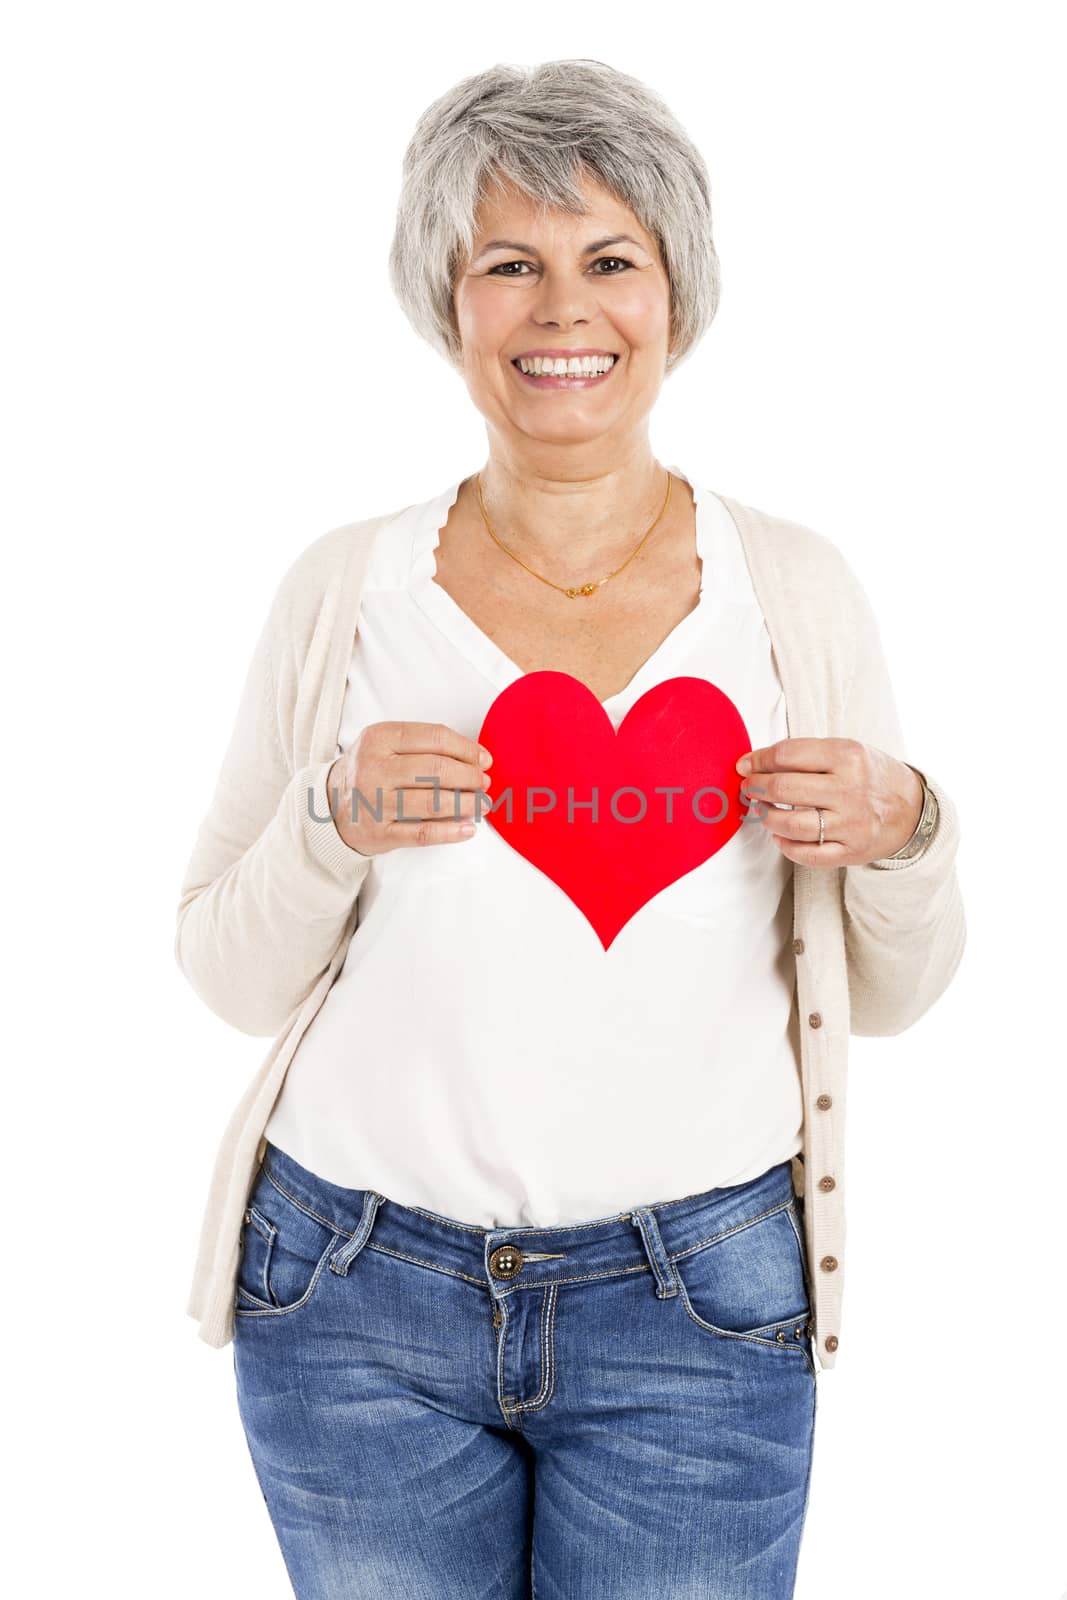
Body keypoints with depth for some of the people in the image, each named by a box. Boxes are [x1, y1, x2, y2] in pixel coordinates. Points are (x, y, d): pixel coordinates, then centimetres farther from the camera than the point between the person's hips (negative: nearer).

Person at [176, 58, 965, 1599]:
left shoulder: (797, 587, -2)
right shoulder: (345, 589, -4)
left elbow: (887, 996, 5)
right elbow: (229, 975, 1)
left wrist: (898, 836, -15)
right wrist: (333, 821, -17)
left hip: (696, 1305, 0)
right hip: (359, 1298, 1)